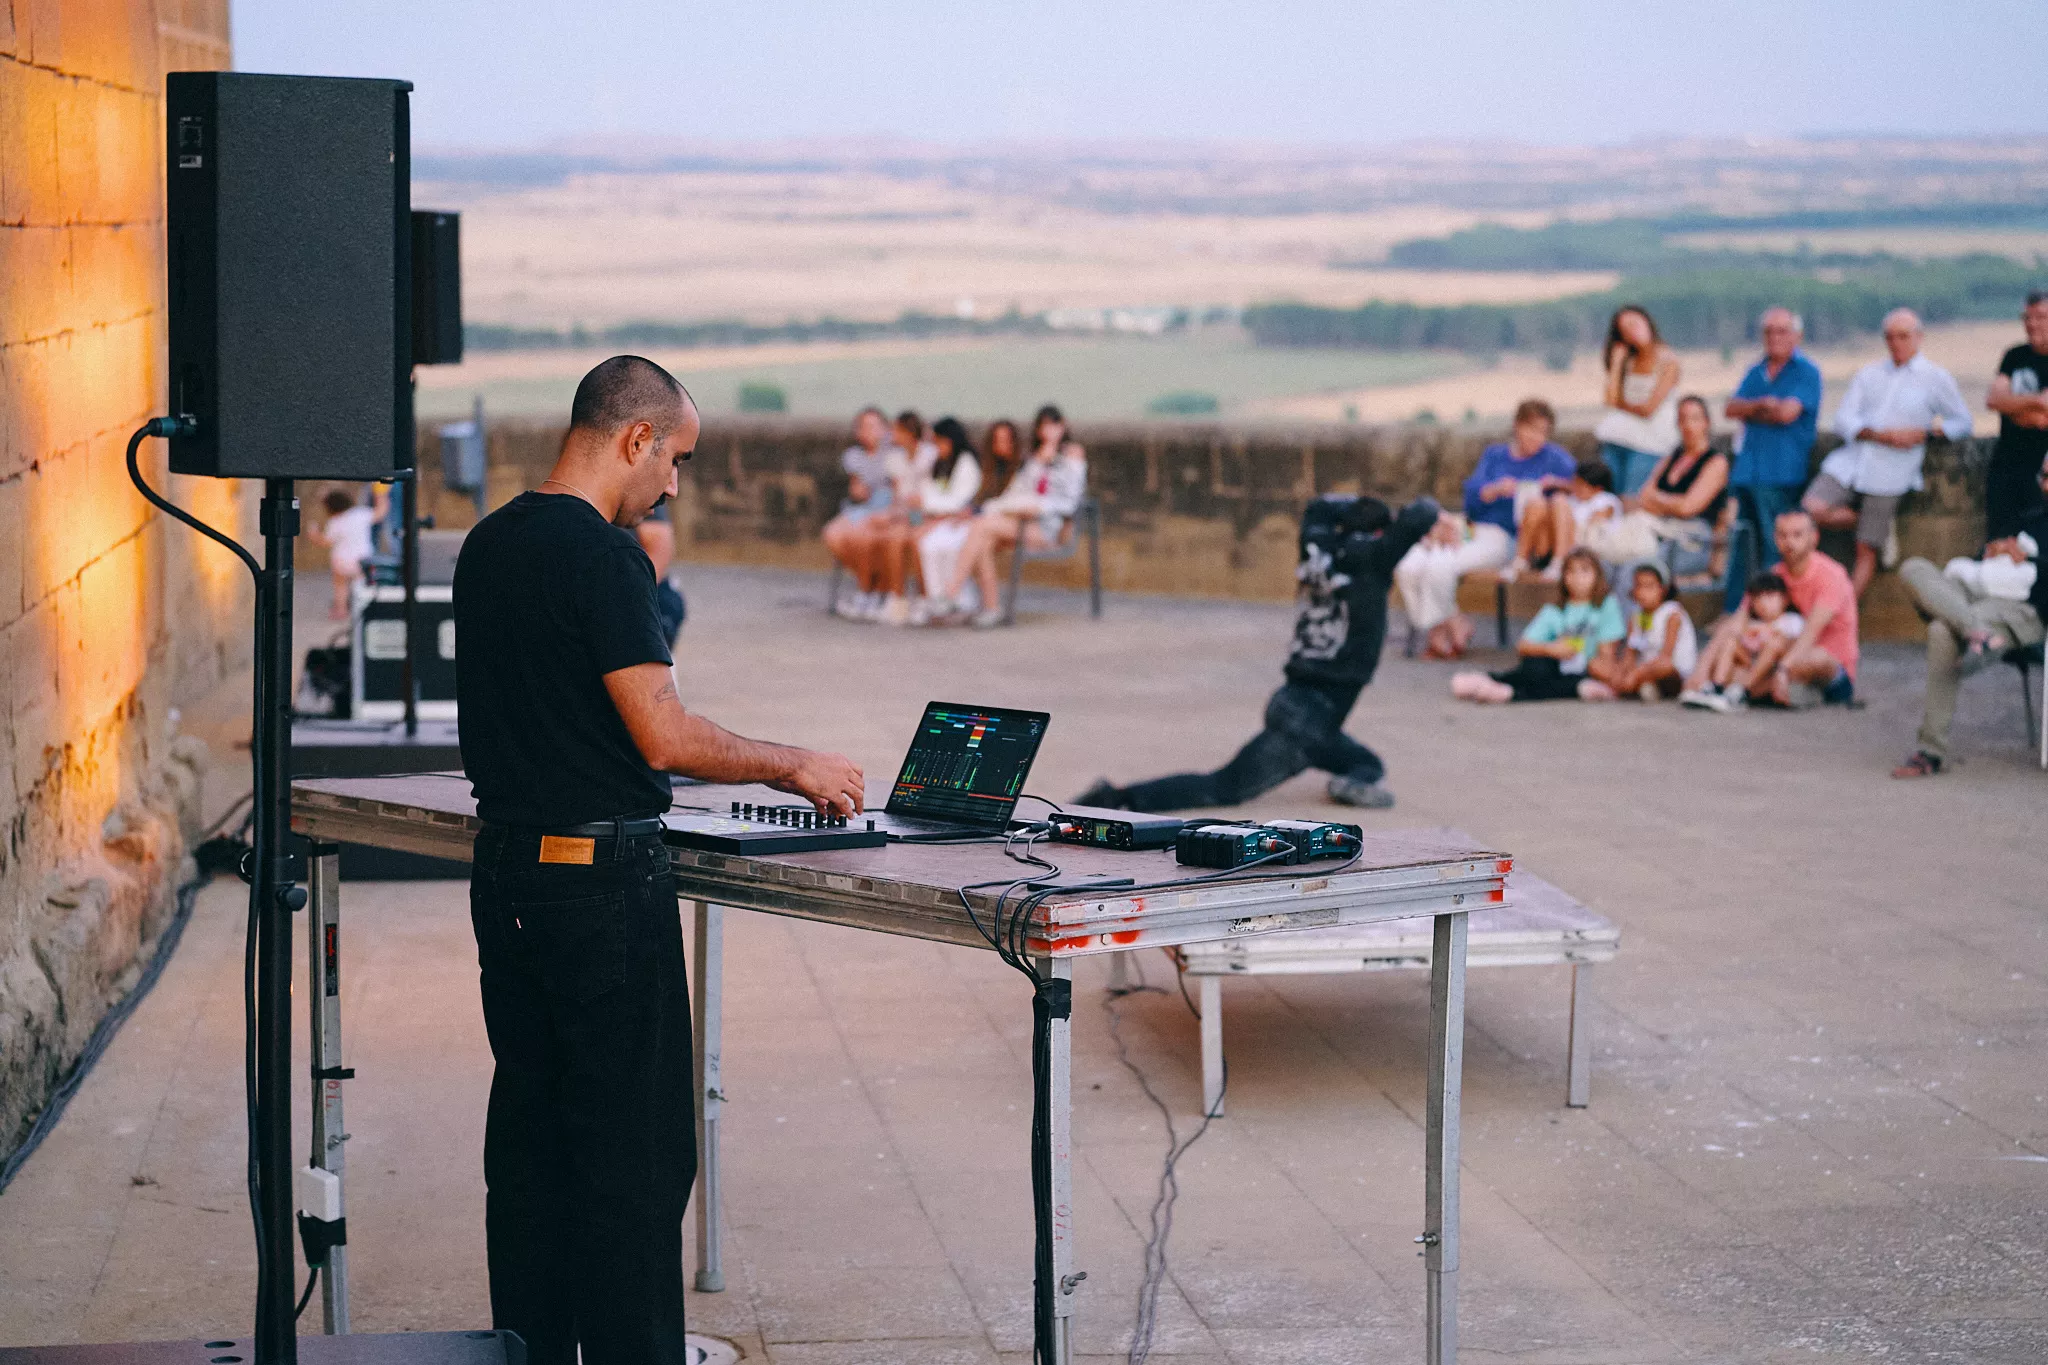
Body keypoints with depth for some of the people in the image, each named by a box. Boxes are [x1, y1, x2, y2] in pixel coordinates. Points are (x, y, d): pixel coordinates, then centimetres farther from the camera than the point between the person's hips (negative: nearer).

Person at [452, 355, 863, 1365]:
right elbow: (664, 737, -19)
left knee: (530, 1133, 14)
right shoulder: (603, 555, -16)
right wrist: (793, 767, -6)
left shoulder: (487, 544, 11)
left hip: (505, 867, 9)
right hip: (602, 877, -9)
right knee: (636, 1152, -1)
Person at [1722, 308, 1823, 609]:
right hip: (1746, 470, 6)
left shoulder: (1806, 372, 0)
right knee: (1739, 546, 6)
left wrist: (1749, 412, 2)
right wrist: (1762, 405, -10)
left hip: (1781, 474, -6)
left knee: (1775, 548, -7)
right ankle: (1734, 612, 10)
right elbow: (1731, 409, 8)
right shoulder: (1755, 373, 21)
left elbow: (1788, 412, -12)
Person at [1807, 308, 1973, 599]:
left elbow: (1962, 422, 10)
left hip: (1888, 476, -3)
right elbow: (1843, 418, 4)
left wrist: (1924, 433, -8)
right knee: (1813, 510, -21)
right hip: (1850, 463, 3)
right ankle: (1881, 524, 3)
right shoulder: (1869, 374, 13)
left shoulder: (1937, 378, 6)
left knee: (1866, 552, -5)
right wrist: (1880, 435, -14)